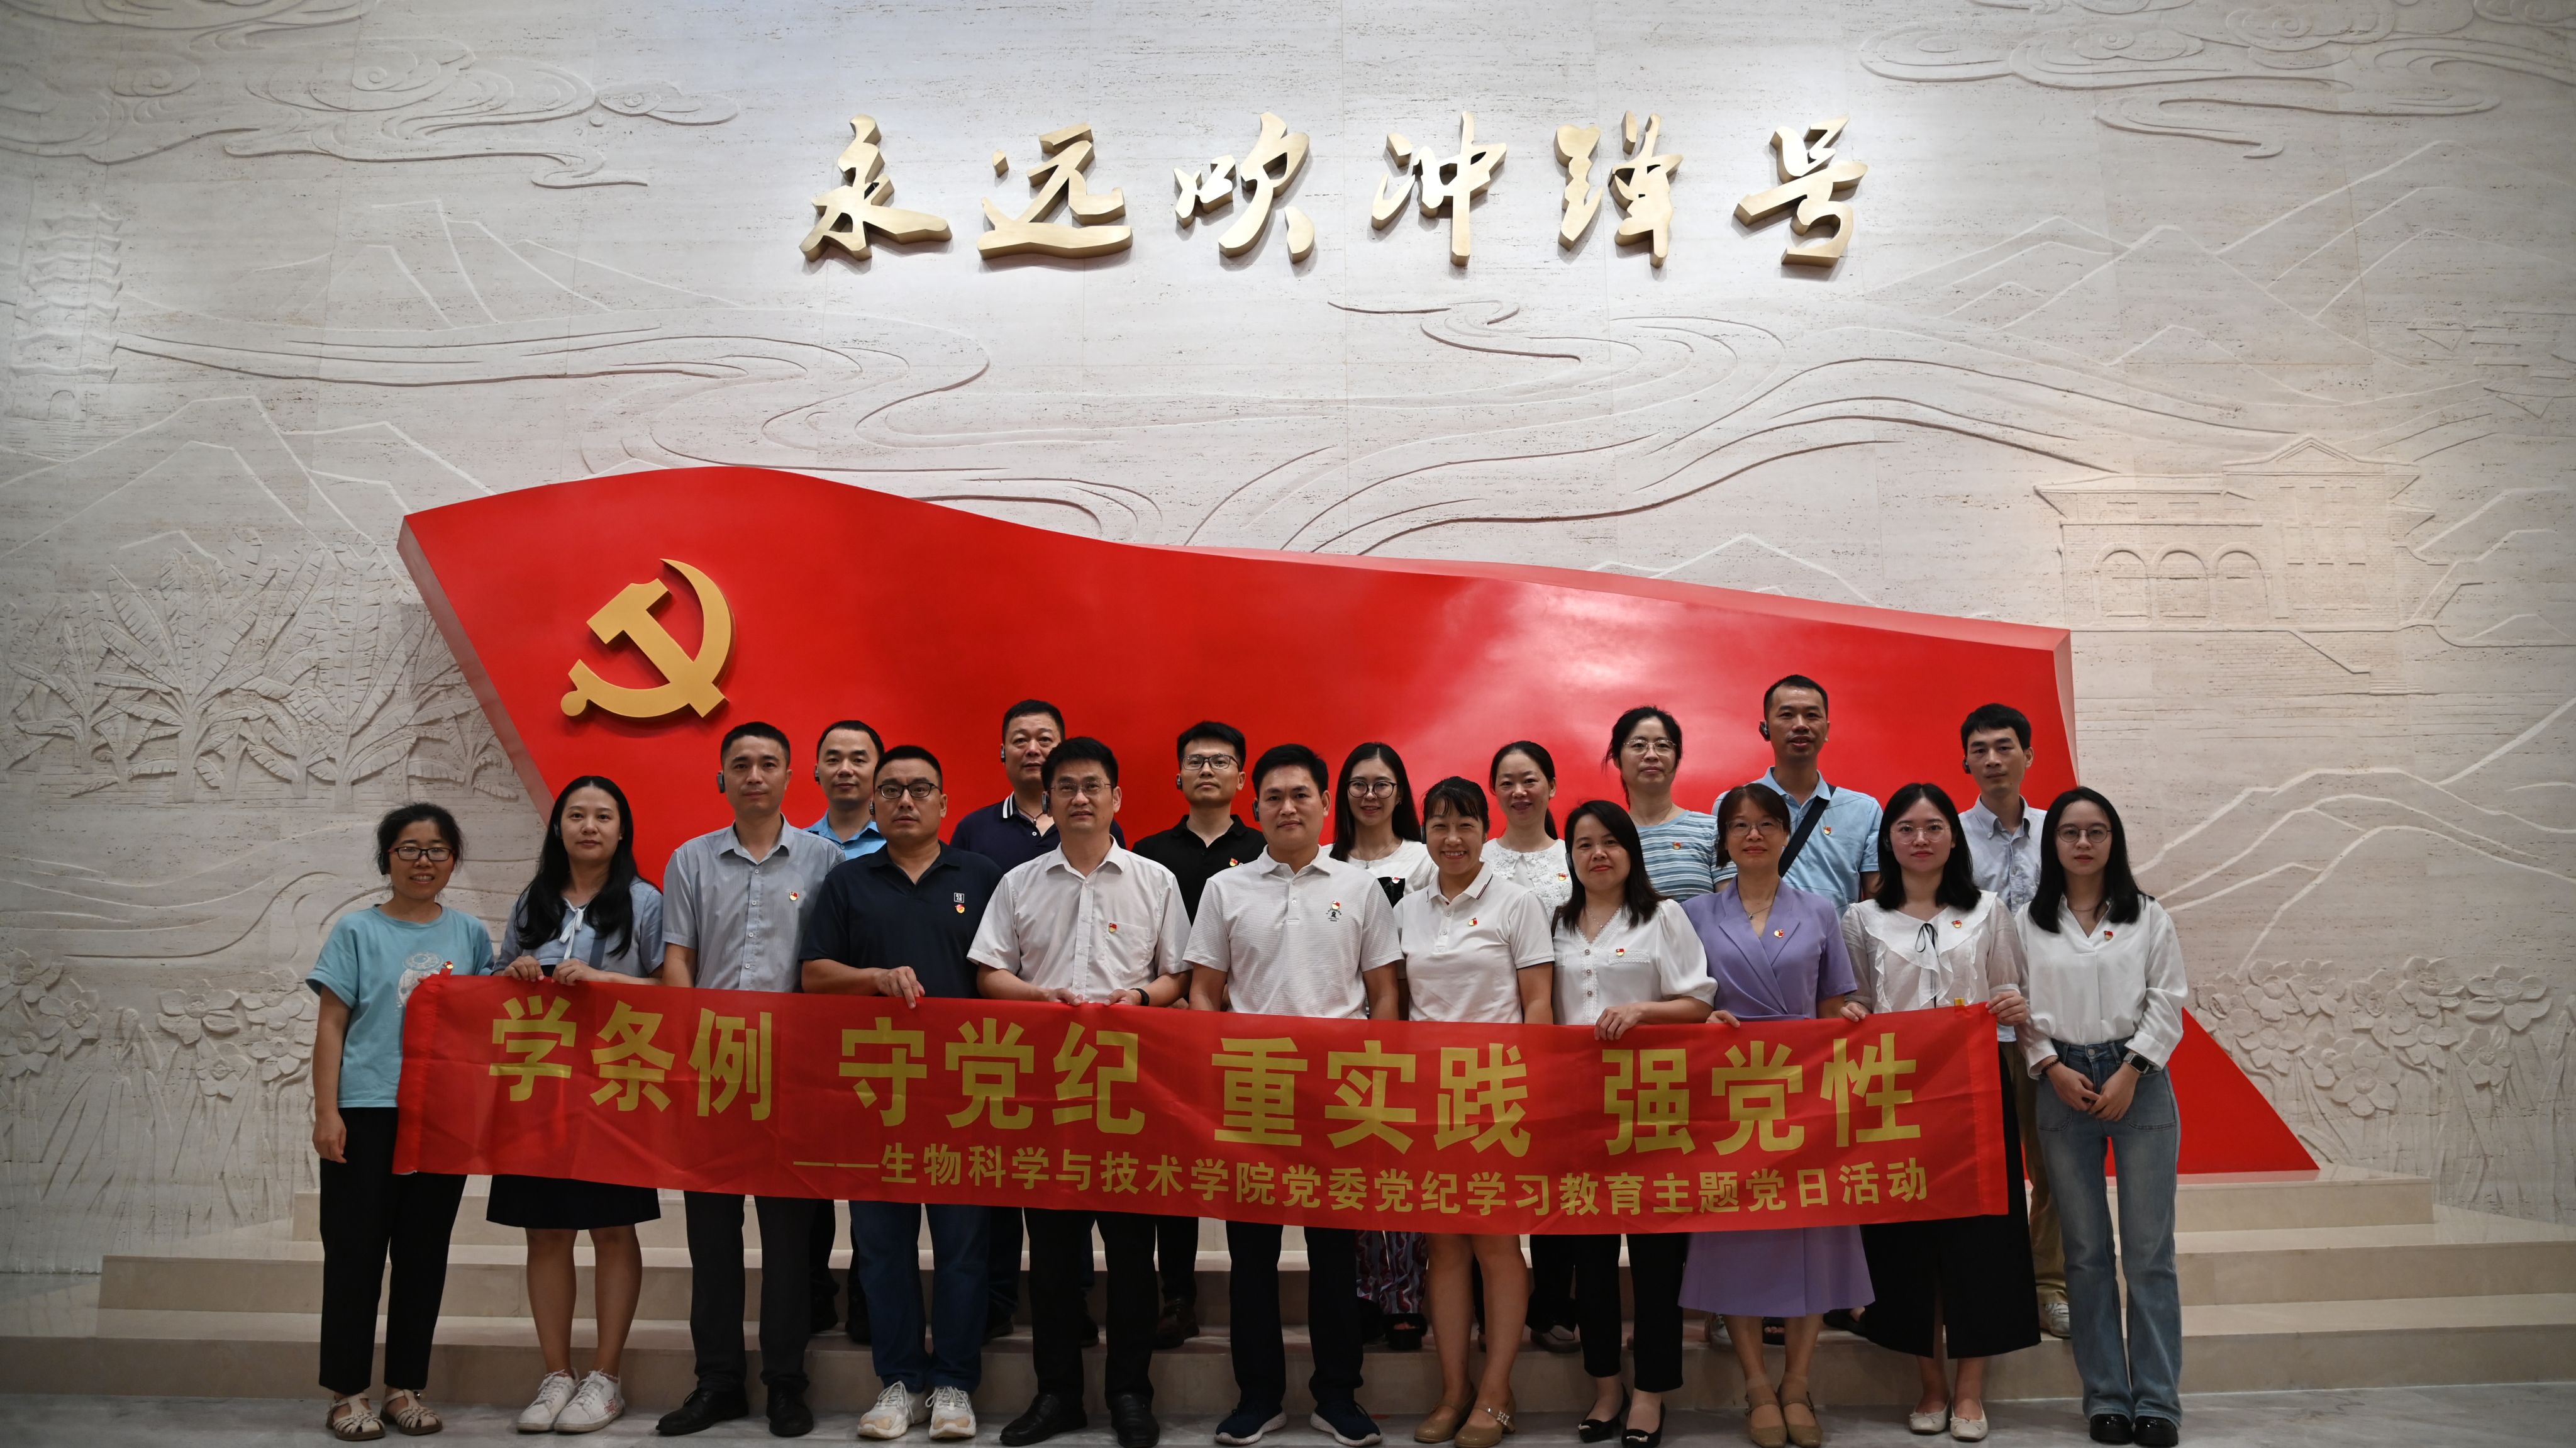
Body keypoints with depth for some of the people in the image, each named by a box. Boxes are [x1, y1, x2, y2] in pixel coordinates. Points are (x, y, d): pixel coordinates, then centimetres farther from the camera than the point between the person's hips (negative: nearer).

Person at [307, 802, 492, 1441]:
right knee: (355, 1249, 2)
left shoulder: (470, 934, 10)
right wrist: (327, 1112, -8)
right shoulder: (357, 931, 2)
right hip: (366, 1111, -2)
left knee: (425, 1254, 8)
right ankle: (348, 1393, 13)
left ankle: (406, 1387, 18)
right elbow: (331, 1027, -1)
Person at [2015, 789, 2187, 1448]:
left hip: (2139, 1084, -1)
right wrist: (2053, 1067, -9)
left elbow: (2166, 1004, 1)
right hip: (2064, 1088, 1)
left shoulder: (2148, 917, 4)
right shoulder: (2026, 923, 6)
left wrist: (2129, 1073, -9)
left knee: (2149, 1250, 0)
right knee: (2086, 1253, 5)